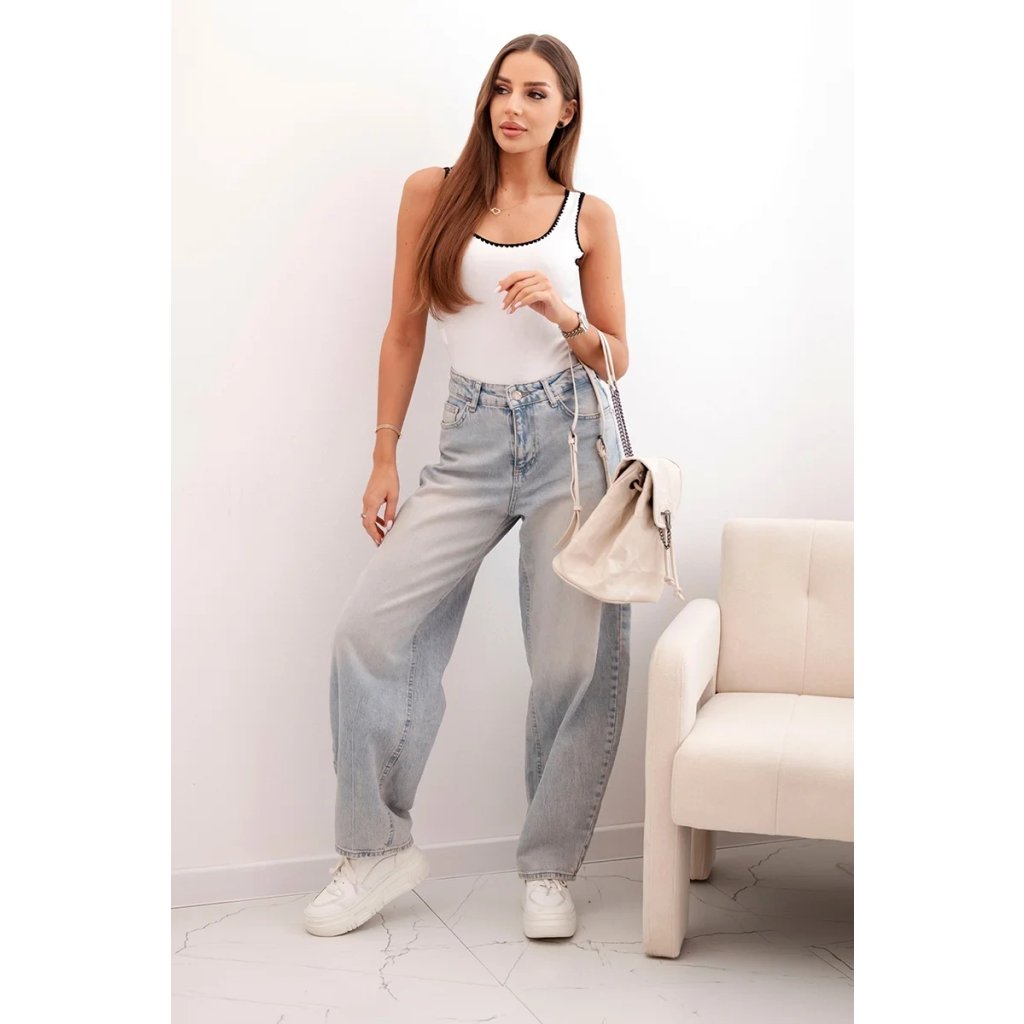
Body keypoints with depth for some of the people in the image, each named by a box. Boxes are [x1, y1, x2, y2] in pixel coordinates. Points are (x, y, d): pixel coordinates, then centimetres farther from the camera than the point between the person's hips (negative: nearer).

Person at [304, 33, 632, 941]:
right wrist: (384, 458, 5)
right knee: (368, 629, -11)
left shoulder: (589, 217, 6)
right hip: (472, 441, 1)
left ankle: (550, 868, 13)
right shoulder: (432, 193, 6)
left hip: (572, 437, 0)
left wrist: (564, 318, -12)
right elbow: (405, 331, 9)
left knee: (577, 662, -5)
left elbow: (617, 358, 9)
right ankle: (379, 848, 7)